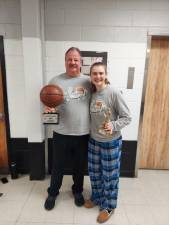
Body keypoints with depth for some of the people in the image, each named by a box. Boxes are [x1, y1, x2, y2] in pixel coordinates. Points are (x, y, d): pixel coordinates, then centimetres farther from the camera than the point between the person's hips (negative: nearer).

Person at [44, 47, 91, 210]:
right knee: (58, 166, 18)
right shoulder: (56, 81, -2)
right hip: (61, 134, -1)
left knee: (79, 166, 20)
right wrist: (48, 108, -20)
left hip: (83, 134, 1)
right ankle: (52, 193, 46)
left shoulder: (88, 81, 2)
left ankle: (77, 191, 48)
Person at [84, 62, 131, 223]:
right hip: (93, 141, 5)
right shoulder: (91, 94, -1)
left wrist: (113, 126, -28)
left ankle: (108, 206, 37)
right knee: (94, 172, 21)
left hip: (111, 142, -5)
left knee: (110, 175, 13)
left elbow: (127, 117, -15)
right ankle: (96, 197, 47)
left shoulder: (114, 93, -17)